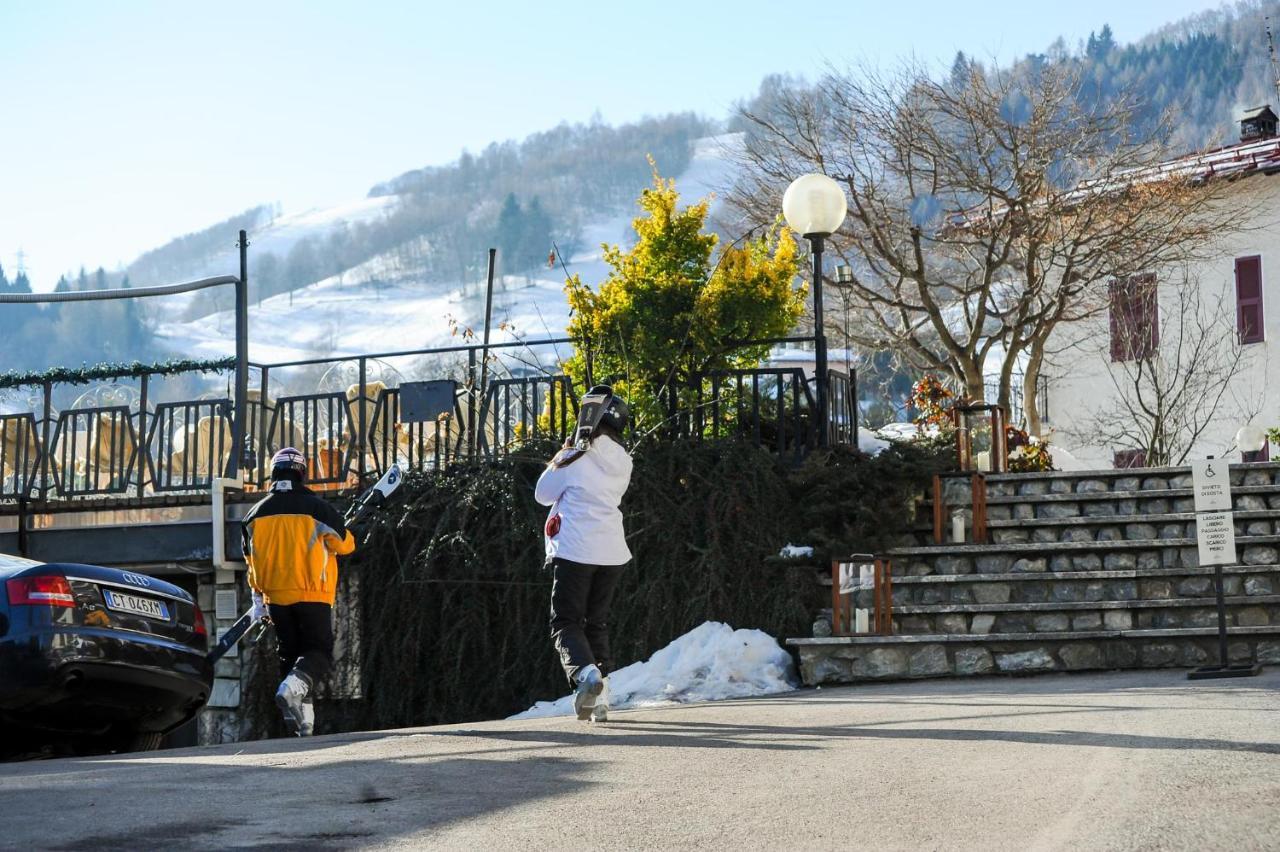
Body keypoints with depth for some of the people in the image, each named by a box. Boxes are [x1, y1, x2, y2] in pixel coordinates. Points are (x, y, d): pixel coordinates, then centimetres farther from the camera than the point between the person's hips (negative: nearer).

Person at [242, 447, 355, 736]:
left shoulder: (256, 513, 5)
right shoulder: (316, 508, -9)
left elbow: (251, 559, 14)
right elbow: (345, 544, 1)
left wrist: (258, 599, 24)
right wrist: (330, 537, 25)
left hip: (275, 597, 4)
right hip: (312, 595, -4)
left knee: (290, 652, 14)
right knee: (319, 651, 0)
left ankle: (300, 713, 8)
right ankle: (294, 687, -28)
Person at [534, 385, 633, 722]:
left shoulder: (576, 458, -10)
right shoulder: (623, 463, 6)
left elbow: (543, 494, 1)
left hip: (574, 551, -5)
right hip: (612, 552, 5)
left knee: (566, 622, 1)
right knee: (597, 622, 17)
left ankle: (584, 671, -28)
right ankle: (599, 700, 11)